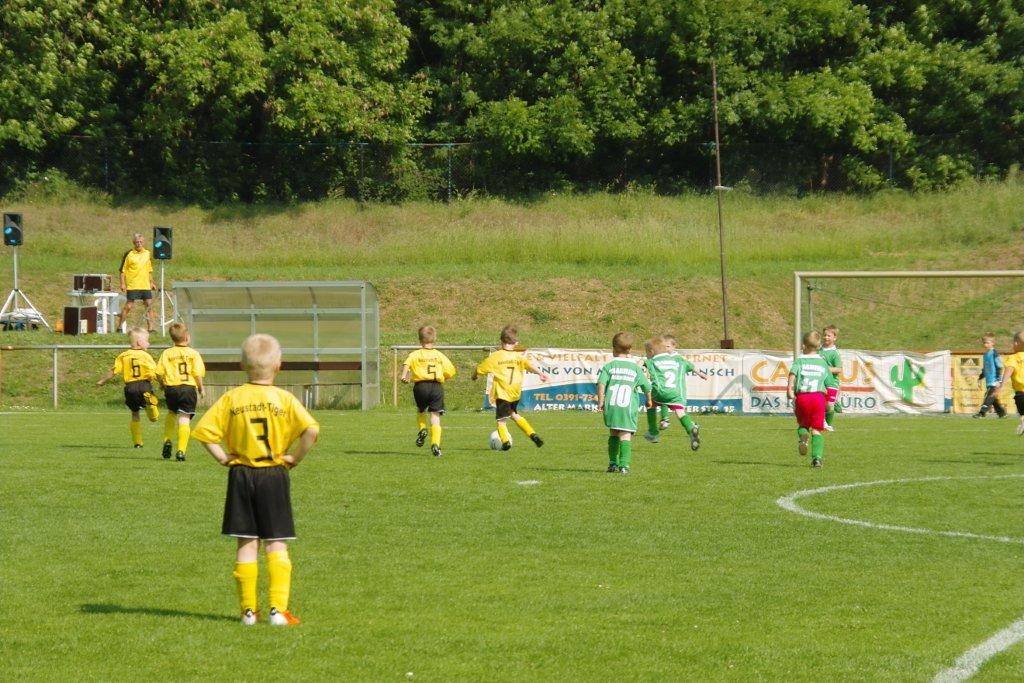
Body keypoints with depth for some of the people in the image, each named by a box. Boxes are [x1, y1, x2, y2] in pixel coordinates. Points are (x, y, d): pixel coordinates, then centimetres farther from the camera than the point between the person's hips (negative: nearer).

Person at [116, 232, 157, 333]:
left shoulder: (147, 254, 11)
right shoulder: (128, 255, -4)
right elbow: (123, 270, -2)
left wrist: (151, 282, 18)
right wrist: (122, 284, -9)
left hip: (145, 286, 5)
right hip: (132, 286, -5)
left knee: (149, 306, 3)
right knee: (128, 306, -4)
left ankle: (151, 327, 8)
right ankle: (119, 326, 4)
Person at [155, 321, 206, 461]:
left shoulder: (166, 353, 2)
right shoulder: (193, 353, -3)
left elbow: (159, 373, -2)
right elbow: (198, 373, -8)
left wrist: (162, 384, 17)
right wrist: (201, 388, 8)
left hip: (171, 388, 2)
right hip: (188, 387, -2)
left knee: (171, 413, 29)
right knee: (184, 419, -4)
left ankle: (167, 441, 19)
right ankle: (181, 450, -13)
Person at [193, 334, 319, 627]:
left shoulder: (231, 399, -2)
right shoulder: (284, 399, -6)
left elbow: (204, 431, -8)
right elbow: (312, 429, -18)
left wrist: (222, 457, 1)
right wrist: (296, 457, -6)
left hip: (240, 474, 1)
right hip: (274, 475, -1)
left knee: (246, 544, 7)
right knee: (276, 544, 2)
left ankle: (248, 610, 8)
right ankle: (278, 609, -6)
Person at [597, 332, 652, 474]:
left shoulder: (609, 366, 5)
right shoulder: (636, 368, 8)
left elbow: (601, 383, -8)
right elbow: (646, 386, 11)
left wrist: (600, 401, -2)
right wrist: (649, 400, 29)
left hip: (611, 406, 1)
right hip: (629, 407, -1)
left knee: (613, 434, 17)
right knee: (626, 435, -4)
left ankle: (613, 463, 18)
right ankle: (624, 465, -17)